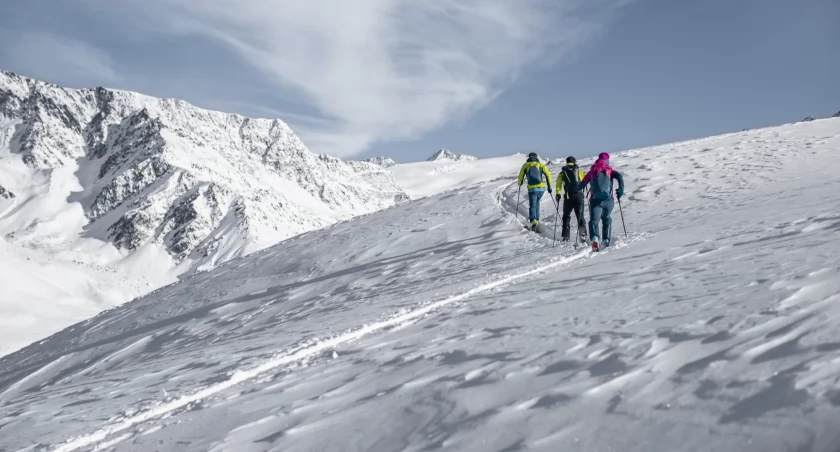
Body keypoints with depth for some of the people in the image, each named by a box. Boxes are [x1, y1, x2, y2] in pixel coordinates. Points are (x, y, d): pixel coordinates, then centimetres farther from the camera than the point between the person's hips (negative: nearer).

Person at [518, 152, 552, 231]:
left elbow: (521, 176, 14)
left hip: (531, 188, -2)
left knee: (532, 206, -3)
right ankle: (537, 220, 21)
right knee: (537, 203, 25)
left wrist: (520, 184, 35)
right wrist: (549, 187, 7)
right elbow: (548, 175, 1)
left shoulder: (526, 165, 9)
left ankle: (533, 221, -27)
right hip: (541, 188, 2)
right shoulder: (540, 165, 11)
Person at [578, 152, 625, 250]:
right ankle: (606, 240, 15)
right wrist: (621, 189, -1)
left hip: (595, 200, -1)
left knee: (594, 220, -10)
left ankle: (595, 238, -37)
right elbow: (619, 176, -6)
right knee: (606, 219, 24)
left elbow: (582, 184, 17)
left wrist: (577, 188, 38)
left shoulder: (592, 171, 16)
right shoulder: (609, 170, 14)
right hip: (608, 200, 1)